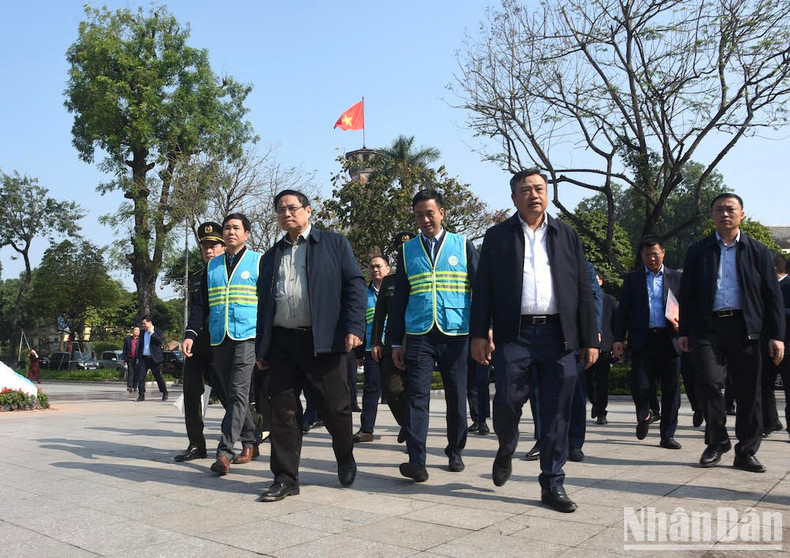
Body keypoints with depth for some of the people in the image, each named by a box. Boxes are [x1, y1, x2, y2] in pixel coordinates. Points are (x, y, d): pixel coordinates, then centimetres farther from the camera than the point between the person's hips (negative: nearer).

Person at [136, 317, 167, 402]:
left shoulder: (158, 331, -1)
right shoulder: (143, 332, 14)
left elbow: (160, 340, -19)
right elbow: (140, 345, 19)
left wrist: (152, 332, -18)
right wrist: (138, 357, 15)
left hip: (154, 359, -4)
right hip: (143, 358, 5)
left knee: (158, 377, 3)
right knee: (140, 376, -5)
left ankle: (165, 393, 17)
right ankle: (141, 395, 0)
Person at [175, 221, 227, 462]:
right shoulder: (197, 278, 17)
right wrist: (189, 337, 6)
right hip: (196, 344, 7)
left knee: (226, 393, -3)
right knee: (191, 392, 4)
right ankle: (196, 444, 14)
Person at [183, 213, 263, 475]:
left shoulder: (259, 262, 4)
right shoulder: (212, 266, 16)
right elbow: (200, 304, 15)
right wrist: (191, 333, 3)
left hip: (247, 338, -5)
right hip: (218, 340, 5)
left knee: (238, 393, -13)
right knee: (231, 395, 10)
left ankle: (225, 452, -15)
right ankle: (251, 442, 23)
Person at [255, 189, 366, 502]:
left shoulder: (334, 244, 7)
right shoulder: (271, 256, 20)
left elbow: (354, 285, -1)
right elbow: (264, 303, 20)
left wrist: (354, 328, -13)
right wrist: (261, 347, 14)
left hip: (323, 341, -4)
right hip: (281, 344, 4)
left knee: (335, 408, 3)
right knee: (283, 412, 3)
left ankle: (346, 460, 29)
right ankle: (285, 479, 13)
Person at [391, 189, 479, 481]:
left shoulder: (464, 246, 7)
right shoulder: (407, 250, 10)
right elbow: (400, 298, 11)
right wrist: (396, 342, 8)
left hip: (456, 335, 0)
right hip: (419, 336, 1)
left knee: (457, 397, 8)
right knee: (417, 396, -8)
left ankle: (455, 452, 25)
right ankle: (416, 460, -8)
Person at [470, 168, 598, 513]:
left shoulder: (567, 236, 14)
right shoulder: (497, 236, 9)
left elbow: (584, 290, 11)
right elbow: (483, 289, 5)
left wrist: (590, 339, 5)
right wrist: (479, 334, -4)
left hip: (559, 336, 2)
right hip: (514, 334, -1)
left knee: (556, 414, 3)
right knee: (507, 401, -3)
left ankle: (552, 485, 16)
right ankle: (506, 451, 30)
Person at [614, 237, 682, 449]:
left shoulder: (676, 278, 11)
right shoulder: (632, 278, 9)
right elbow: (623, 310, 7)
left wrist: (681, 324, -8)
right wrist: (618, 339, 0)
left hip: (669, 340, 1)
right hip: (642, 341, -1)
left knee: (671, 390, 2)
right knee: (640, 386, -5)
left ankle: (667, 435, 14)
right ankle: (644, 415, 27)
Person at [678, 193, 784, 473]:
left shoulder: (758, 250, 9)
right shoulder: (698, 251, 10)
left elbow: (772, 295, 6)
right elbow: (686, 293, 10)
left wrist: (776, 335, -1)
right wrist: (684, 331, 6)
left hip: (744, 328, 1)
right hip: (708, 328, 0)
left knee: (748, 393, 3)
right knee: (708, 382, -14)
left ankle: (746, 452, 17)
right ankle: (717, 442, 7)